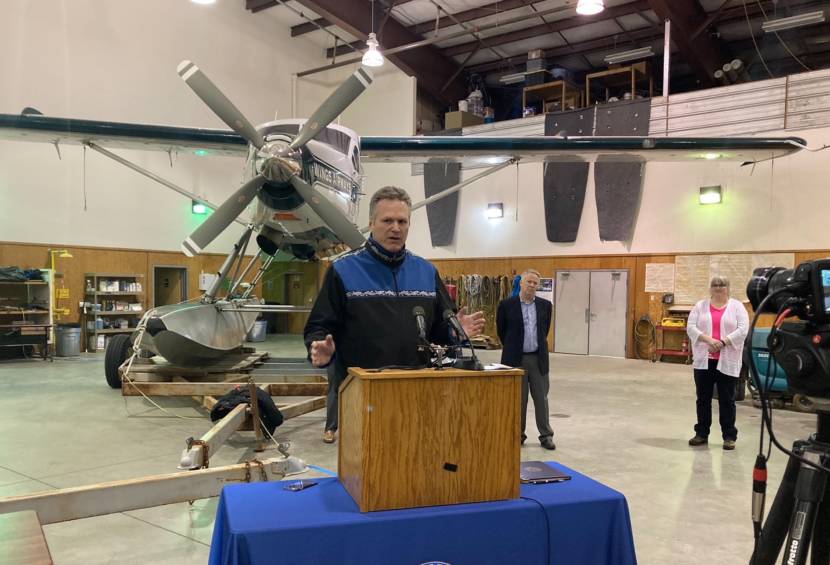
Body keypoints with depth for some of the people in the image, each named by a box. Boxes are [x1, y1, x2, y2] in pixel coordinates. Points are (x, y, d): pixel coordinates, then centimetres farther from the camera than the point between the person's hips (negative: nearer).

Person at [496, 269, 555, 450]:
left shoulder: (545, 305, 3)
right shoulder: (506, 305, -5)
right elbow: (501, 330, 6)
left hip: (538, 358, 2)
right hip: (516, 359, -2)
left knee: (541, 398, 8)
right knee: (518, 399, 7)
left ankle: (546, 435, 19)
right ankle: (518, 435, 20)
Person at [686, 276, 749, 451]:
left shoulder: (737, 306, 2)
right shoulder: (700, 306, 6)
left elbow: (743, 330, -8)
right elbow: (691, 327, -2)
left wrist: (723, 342, -18)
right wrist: (708, 339, -17)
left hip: (727, 362, -2)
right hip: (704, 360, 2)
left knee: (727, 400, 5)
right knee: (703, 398, 9)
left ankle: (729, 436, 14)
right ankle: (702, 433, 19)